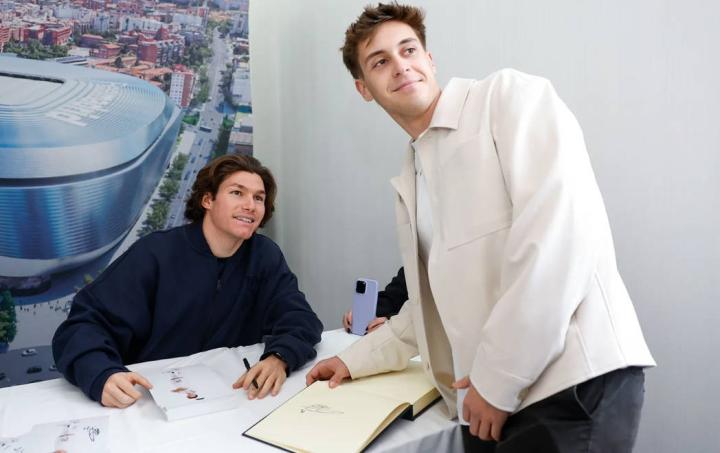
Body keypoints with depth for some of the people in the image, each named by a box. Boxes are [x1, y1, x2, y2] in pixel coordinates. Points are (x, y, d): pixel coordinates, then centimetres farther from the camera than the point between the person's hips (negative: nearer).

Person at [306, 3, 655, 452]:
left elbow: (562, 228, -19)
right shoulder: (409, 181, 17)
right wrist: (357, 360, 21)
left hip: (572, 381, -7)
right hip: (488, 395, 7)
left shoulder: (510, 95, -6)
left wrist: (497, 378, -17)